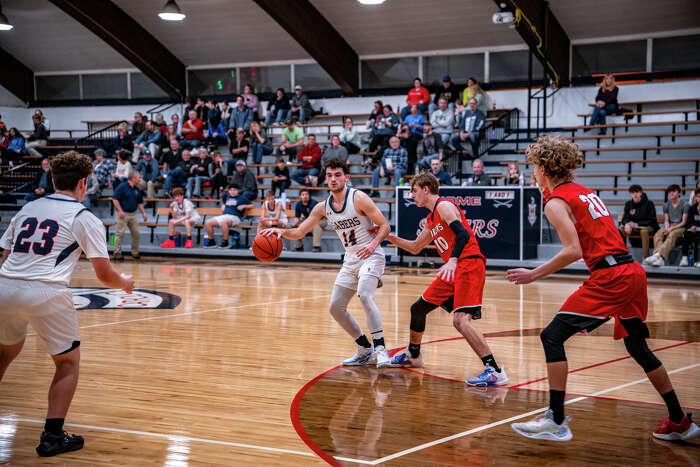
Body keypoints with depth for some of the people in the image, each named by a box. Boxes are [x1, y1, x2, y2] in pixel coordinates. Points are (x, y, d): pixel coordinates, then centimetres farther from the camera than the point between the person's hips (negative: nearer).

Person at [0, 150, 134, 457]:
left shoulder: (26, 210, 19)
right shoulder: (85, 219, 5)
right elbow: (104, 275, 4)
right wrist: (124, 283, 25)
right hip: (47, 293, -5)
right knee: (68, 363, 15)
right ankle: (52, 437, 7)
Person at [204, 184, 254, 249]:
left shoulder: (241, 198, 11)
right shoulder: (227, 197, 24)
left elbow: (252, 206, 9)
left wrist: (244, 206, -6)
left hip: (234, 217, -6)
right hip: (223, 216, 6)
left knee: (224, 222, -41)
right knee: (208, 223, -15)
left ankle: (225, 242, -32)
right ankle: (212, 242, -3)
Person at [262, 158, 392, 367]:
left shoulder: (358, 198, -15)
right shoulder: (323, 207, 3)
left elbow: (384, 226, -13)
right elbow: (299, 232, 6)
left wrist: (373, 244, -31)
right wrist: (281, 231, -14)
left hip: (371, 256, -7)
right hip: (350, 259, 7)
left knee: (364, 295, -32)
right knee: (336, 307, 5)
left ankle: (380, 348, -28)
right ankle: (365, 349, 18)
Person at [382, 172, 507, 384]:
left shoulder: (444, 206, -8)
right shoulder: (430, 220, 22)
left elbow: (463, 234, -23)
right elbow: (416, 248, 35)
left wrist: (452, 260, -36)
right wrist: (390, 237, 28)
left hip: (469, 265, -10)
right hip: (453, 270, 10)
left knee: (460, 320, -24)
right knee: (418, 308, 19)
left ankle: (495, 371, -26)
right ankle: (413, 355, 40)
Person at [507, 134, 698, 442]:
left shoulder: (556, 202, -5)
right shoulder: (585, 192, 20)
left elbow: (573, 251, -15)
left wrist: (534, 275, -10)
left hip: (609, 276, -9)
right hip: (633, 271, 9)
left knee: (552, 336, -6)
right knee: (638, 347, 21)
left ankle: (556, 421, -11)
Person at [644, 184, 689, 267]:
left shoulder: (684, 205, 0)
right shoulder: (666, 205, 16)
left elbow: (684, 222, -5)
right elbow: (666, 220, 13)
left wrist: (671, 229, -17)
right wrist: (666, 228, -11)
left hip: (680, 227, -4)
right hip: (669, 226, 4)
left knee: (672, 235, -39)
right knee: (658, 235, -30)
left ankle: (659, 255, -58)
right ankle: (660, 259, -50)